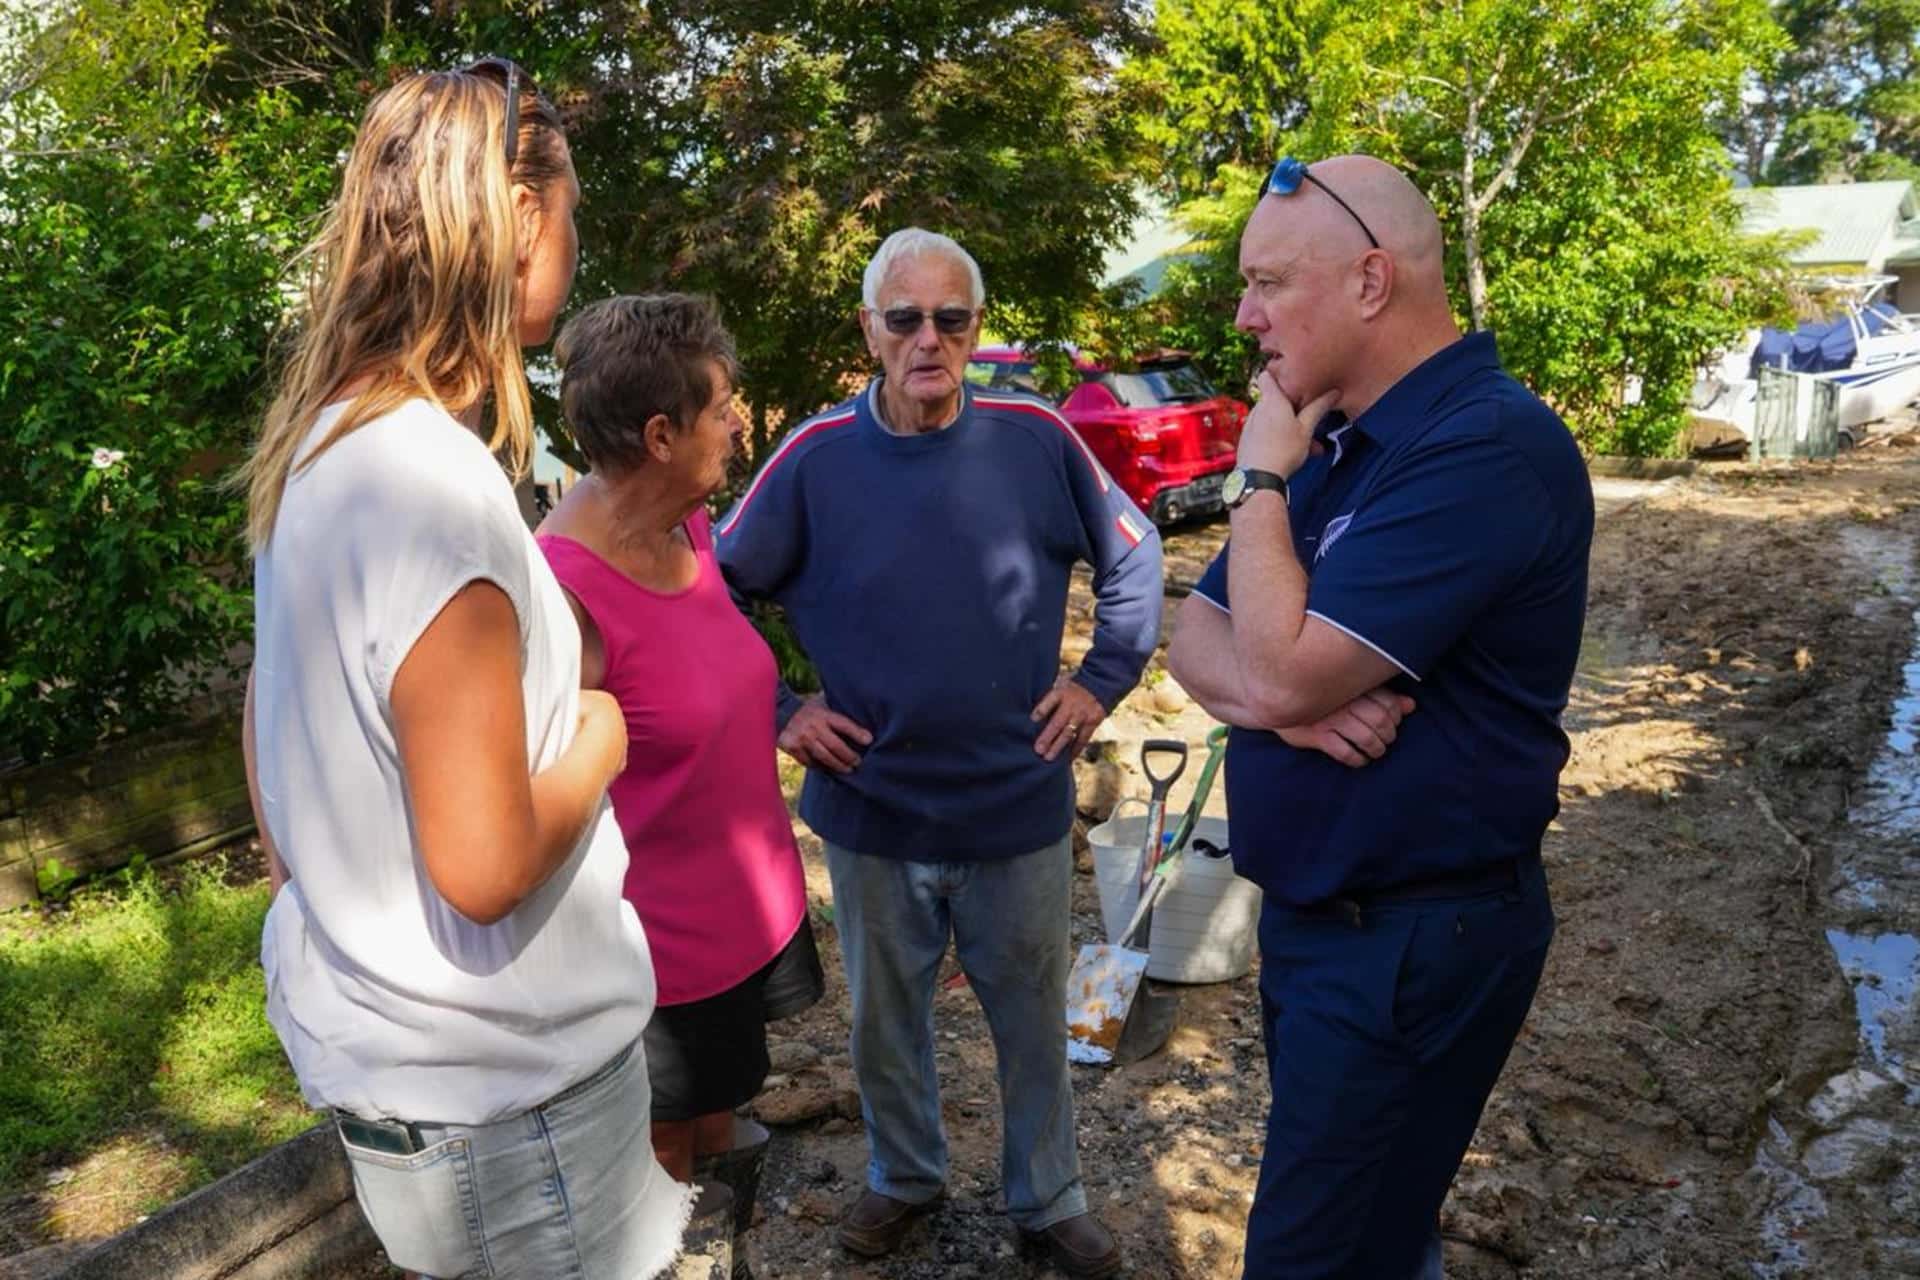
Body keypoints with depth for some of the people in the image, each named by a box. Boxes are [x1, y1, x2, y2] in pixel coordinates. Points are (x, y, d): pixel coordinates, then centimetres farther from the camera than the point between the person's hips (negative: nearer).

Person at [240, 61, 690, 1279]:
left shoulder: (319, 445, 2)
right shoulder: (438, 481, -27)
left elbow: (273, 738, 13)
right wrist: (599, 741, -10)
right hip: (496, 1088, -8)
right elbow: (486, 866, -28)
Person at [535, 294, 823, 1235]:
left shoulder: (689, 529, -3)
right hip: (664, 948, -7)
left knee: (716, 1112, 29)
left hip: (750, 906, 7)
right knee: (664, 1157, 17)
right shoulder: (565, 594, -28)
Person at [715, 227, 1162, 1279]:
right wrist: (778, 711, -5)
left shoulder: (1036, 438, -8)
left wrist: (1102, 680, 0)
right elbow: (717, 589, 0)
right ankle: (904, 1175, 47)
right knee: (885, 1020, 20)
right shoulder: (816, 457, -10)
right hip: (871, 815, 0)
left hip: (1021, 807, 0)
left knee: (1035, 1022, 17)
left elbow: (1131, 555, 6)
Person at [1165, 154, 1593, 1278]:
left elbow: (1282, 670, -28)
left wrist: (1263, 477, -14)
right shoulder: (1337, 445, 9)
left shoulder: (1488, 447, -22)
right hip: (1313, 913, 9)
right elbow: (1197, 641, 5)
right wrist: (1285, 705, -17)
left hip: (1415, 940, -9)